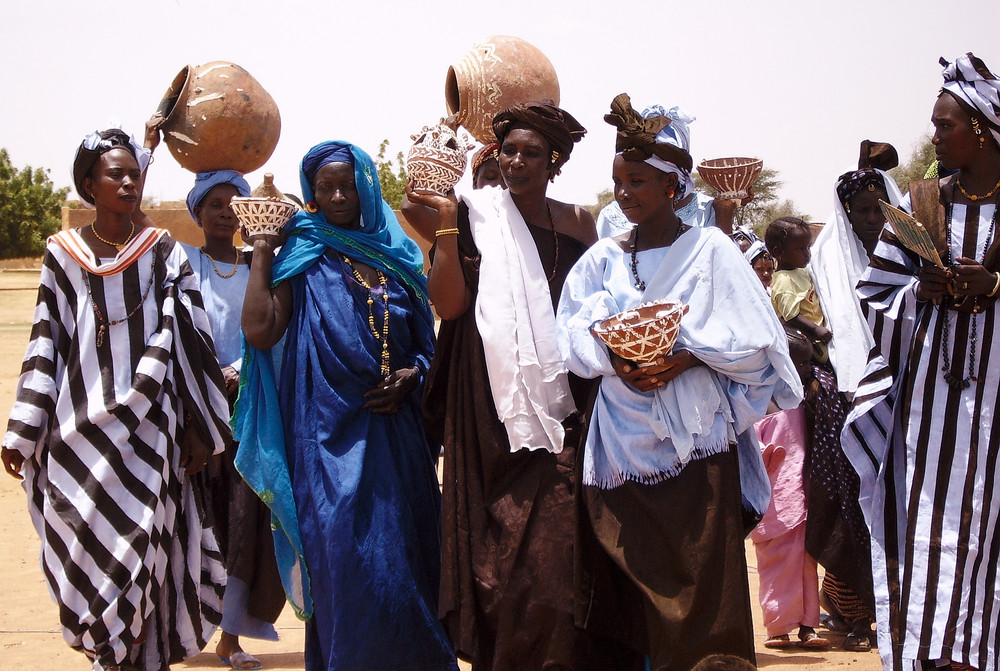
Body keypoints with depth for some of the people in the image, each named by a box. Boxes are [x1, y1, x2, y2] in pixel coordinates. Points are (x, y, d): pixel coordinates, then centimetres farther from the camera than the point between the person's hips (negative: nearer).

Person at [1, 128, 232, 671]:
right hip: (82, 431, 1)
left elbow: (189, 343, 3)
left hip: (149, 429, -1)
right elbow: (46, 344, 7)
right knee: (90, 553, 0)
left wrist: (198, 430, 0)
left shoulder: (165, 253, 4)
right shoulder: (63, 254, 6)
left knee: (145, 555, -5)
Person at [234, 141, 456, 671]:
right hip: (331, 436, -3)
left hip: (396, 431, 3)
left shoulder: (397, 257, 12)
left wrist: (411, 375, -4)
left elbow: (427, 343, 17)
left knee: (408, 562, 4)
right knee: (351, 570, -6)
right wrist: (262, 251, -5)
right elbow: (259, 331, -12)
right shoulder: (302, 259, 3)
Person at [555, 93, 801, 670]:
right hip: (626, 442, 3)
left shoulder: (710, 249, 1)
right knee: (633, 574, 2)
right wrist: (613, 360, -15)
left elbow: (752, 341, -5)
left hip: (697, 441, -3)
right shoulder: (603, 260, 11)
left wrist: (687, 357, -18)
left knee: (701, 575, -6)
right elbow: (574, 335, 5)